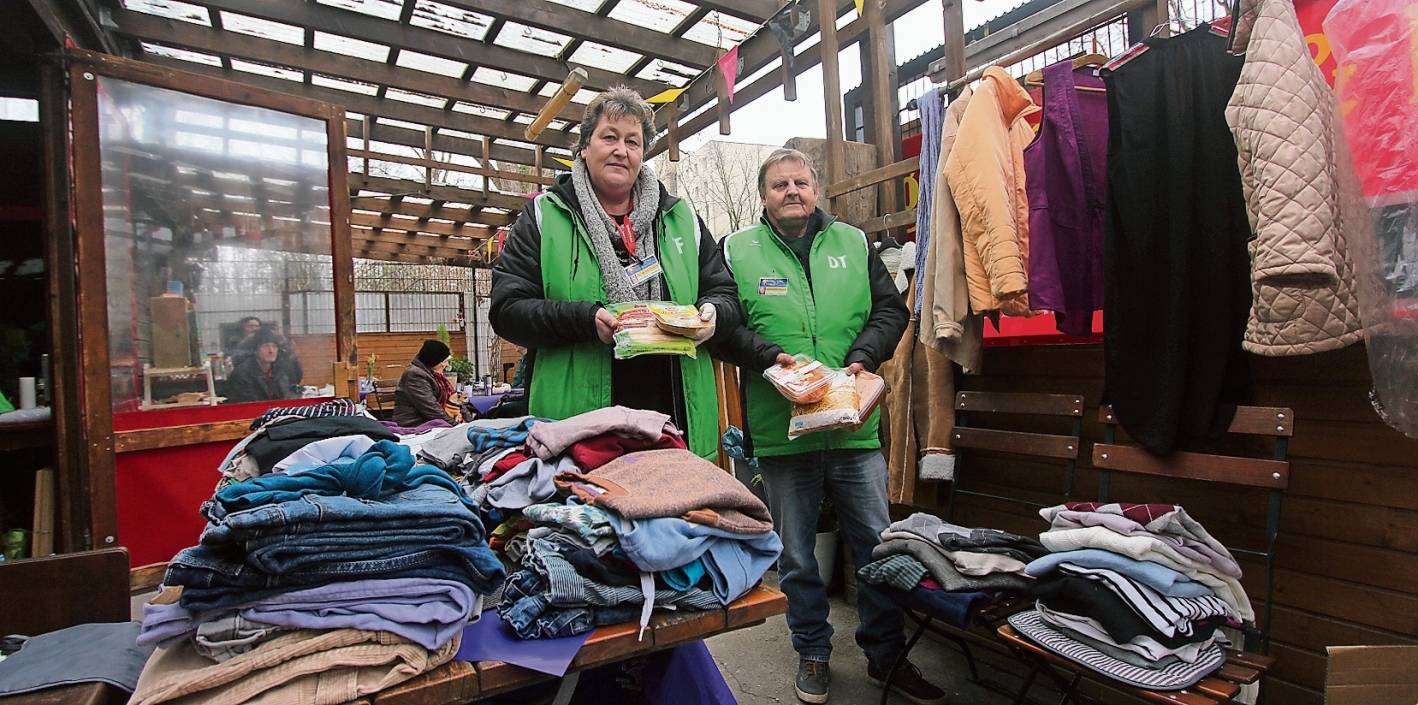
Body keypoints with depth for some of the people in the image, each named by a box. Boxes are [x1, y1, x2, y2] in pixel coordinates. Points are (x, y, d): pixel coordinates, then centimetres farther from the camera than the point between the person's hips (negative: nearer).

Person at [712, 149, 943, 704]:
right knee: (796, 555, 13)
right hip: (780, 430, -1)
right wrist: (770, 357, -19)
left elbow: (890, 309, 8)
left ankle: (887, 656, 32)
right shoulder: (737, 251, 3)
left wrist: (864, 357, -9)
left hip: (855, 427, 2)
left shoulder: (854, 243, 10)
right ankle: (812, 653, 35)